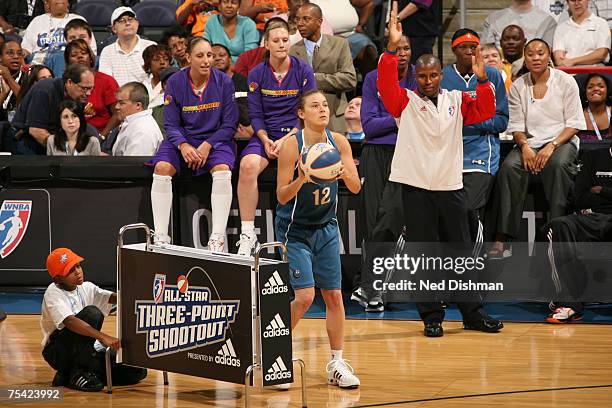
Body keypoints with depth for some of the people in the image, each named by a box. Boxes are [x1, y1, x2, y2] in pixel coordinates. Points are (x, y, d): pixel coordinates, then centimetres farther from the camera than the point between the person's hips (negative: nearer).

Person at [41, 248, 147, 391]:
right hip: (57, 352, -7)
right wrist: (103, 337, -42)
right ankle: (80, 372, -19)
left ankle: (69, 374, 5)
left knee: (137, 371, -9)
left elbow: (114, 298, -8)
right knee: (91, 313, -29)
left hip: (86, 351, 7)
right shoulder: (53, 293, -15)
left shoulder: (86, 288, 6)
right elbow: (69, 321, -32)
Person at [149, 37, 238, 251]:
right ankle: (160, 236, -22)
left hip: (215, 139, -1)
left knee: (223, 169, -32)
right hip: (182, 138, 1)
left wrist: (207, 146, -18)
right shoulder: (175, 83, -3)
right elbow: (171, 124, -1)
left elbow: (229, 124, -4)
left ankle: (217, 239, -29)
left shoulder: (224, 82, -5)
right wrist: (183, 146, -21)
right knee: (162, 168, -27)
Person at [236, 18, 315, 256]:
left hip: (296, 133, -2)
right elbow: (255, 114, 7)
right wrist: (265, 140, -11)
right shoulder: (257, 74, 9)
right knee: (248, 165, -29)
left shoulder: (303, 71, 3)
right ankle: (247, 233, -25)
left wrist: (286, 140, -13)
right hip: (266, 135, 2)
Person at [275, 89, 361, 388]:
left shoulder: (339, 142, -5)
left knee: (334, 296, 2)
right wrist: (302, 178, -35)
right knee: (305, 297, -13)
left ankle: (337, 364, 12)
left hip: (326, 228, 5)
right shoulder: (292, 145, -17)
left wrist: (346, 174, -26)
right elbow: (282, 196, -16)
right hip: (294, 230, -5)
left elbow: (356, 188, -5)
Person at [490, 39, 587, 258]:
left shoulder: (565, 82, 1)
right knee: (509, 167, -30)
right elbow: (516, 125, 6)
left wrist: (551, 146, -17)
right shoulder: (518, 86, 8)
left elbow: (573, 124, -2)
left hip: (562, 140, -2)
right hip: (529, 142, 2)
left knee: (557, 164, -38)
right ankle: (501, 238, -34)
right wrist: (525, 146, -16)